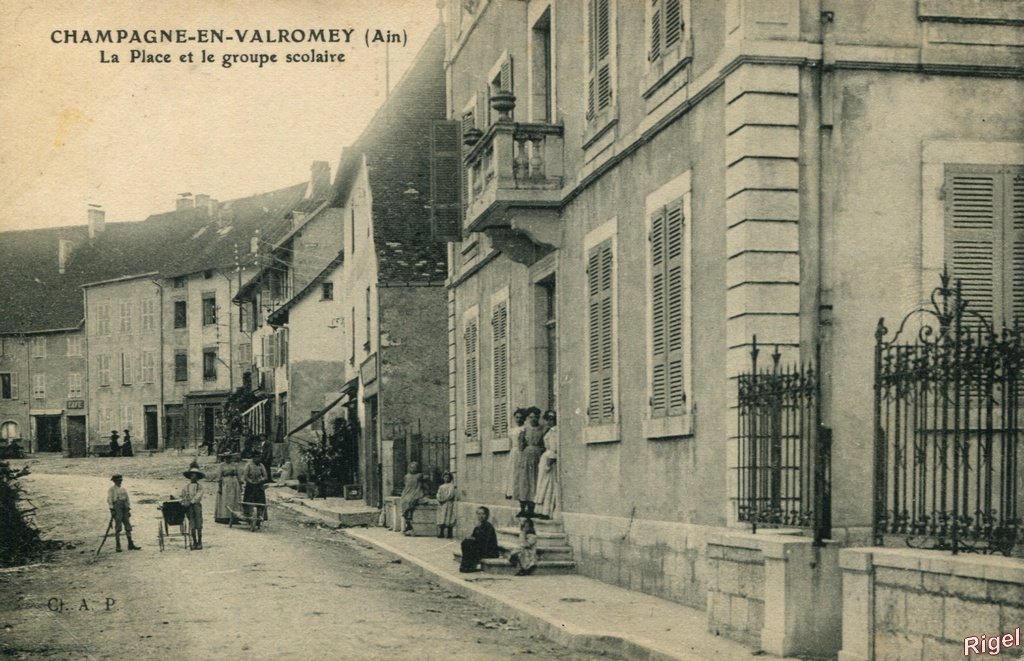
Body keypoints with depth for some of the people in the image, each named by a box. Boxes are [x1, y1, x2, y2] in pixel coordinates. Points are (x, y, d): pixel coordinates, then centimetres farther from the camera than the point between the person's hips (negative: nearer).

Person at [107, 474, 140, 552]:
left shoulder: (123, 489, 18)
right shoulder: (111, 490, 1)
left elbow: (128, 499, 18)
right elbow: (109, 500, -7)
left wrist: (129, 509, 10)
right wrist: (112, 510, -15)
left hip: (125, 510, 6)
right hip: (117, 509, -6)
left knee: (128, 527, 3)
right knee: (118, 528, -7)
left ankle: (131, 545, 6)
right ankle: (117, 547, -5)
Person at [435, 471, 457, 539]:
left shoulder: (451, 485, 3)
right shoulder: (441, 487, 20)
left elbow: (450, 495, -8)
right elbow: (438, 495, 13)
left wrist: (443, 499, -12)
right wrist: (439, 499, -8)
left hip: (448, 504, -5)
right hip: (441, 505, 5)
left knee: (448, 520, -9)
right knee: (441, 520, -2)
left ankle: (449, 535, -10)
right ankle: (441, 534, -4)